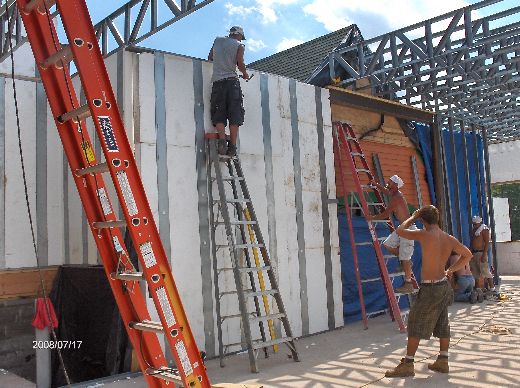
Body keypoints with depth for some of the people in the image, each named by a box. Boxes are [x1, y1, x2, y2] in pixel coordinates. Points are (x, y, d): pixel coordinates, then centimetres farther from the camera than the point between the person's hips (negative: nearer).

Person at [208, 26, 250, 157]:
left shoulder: (218, 40, 19)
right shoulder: (239, 45, 7)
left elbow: (210, 58, 28)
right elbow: (240, 63, -5)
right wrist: (245, 74, 13)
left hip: (217, 81, 3)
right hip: (232, 81, -3)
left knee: (218, 116, 0)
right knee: (234, 116, -2)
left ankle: (222, 141, -20)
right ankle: (232, 146, -10)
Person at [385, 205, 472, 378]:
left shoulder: (425, 235, -17)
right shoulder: (450, 239, 3)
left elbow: (400, 231, -8)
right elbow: (467, 255, 15)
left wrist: (413, 217, 5)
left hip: (430, 288, -7)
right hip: (444, 285, 7)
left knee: (415, 323, -1)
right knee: (442, 324, 16)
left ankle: (407, 364, 2)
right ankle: (442, 361, 26)